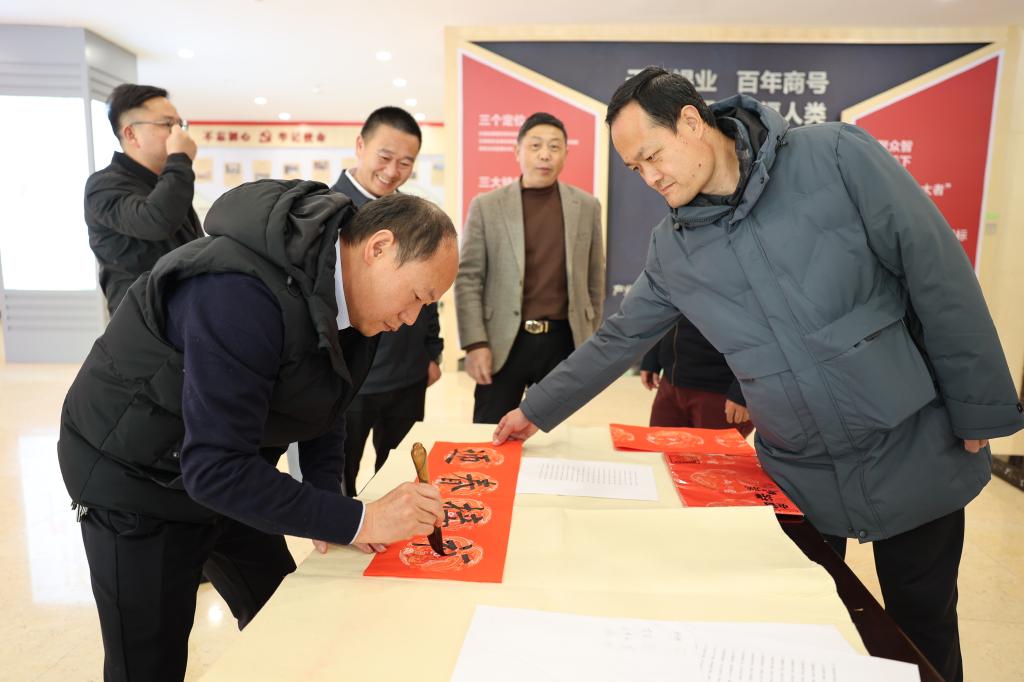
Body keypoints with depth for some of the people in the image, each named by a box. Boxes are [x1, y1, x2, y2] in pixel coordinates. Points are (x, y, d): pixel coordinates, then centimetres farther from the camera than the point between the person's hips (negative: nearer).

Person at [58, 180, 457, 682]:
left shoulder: (344, 299, -8)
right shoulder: (242, 291, -36)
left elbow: (326, 409, 2)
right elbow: (214, 467, -36)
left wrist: (329, 516, -10)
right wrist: (357, 521, -34)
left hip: (228, 472, 7)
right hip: (136, 481, -7)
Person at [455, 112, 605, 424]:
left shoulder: (587, 206, 6)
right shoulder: (486, 206, 0)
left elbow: (594, 279, 11)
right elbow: (468, 278, -2)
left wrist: (591, 341, 11)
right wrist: (475, 343, -9)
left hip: (563, 341, 2)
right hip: (504, 342, -1)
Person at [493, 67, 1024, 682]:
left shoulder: (836, 156, -12)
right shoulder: (673, 250, -2)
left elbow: (940, 278, -10)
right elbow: (618, 340, 8)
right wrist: (537, 409, 11)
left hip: (916, 454, -2)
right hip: (801, 478, 2)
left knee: (924, 632, 15)